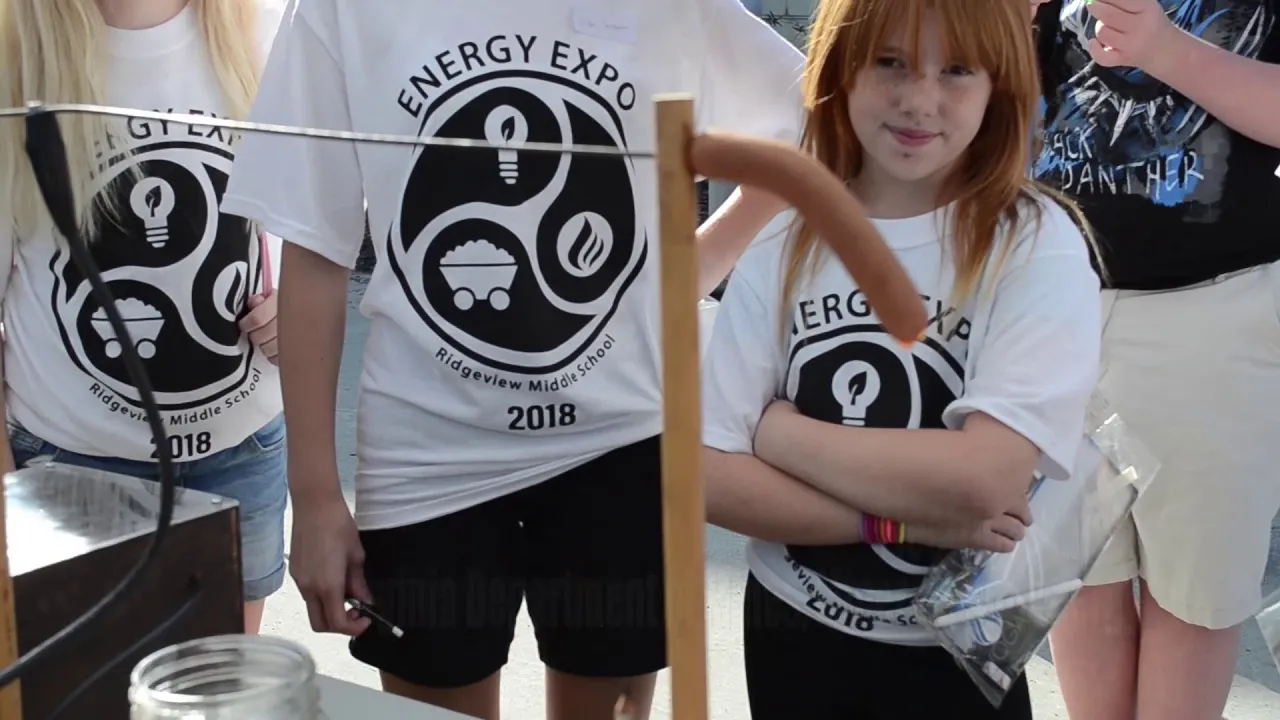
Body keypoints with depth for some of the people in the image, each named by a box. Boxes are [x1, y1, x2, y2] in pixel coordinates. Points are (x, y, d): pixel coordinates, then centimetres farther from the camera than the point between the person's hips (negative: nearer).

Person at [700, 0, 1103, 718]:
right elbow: (708, 478, -10)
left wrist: (778, 429, -14)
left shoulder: (1037, 246, -14)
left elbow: (981, 480, -25)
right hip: (789, 633, 3)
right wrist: (899, 519, -21)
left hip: (956, 655, -3)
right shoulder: (784, 250, -5)